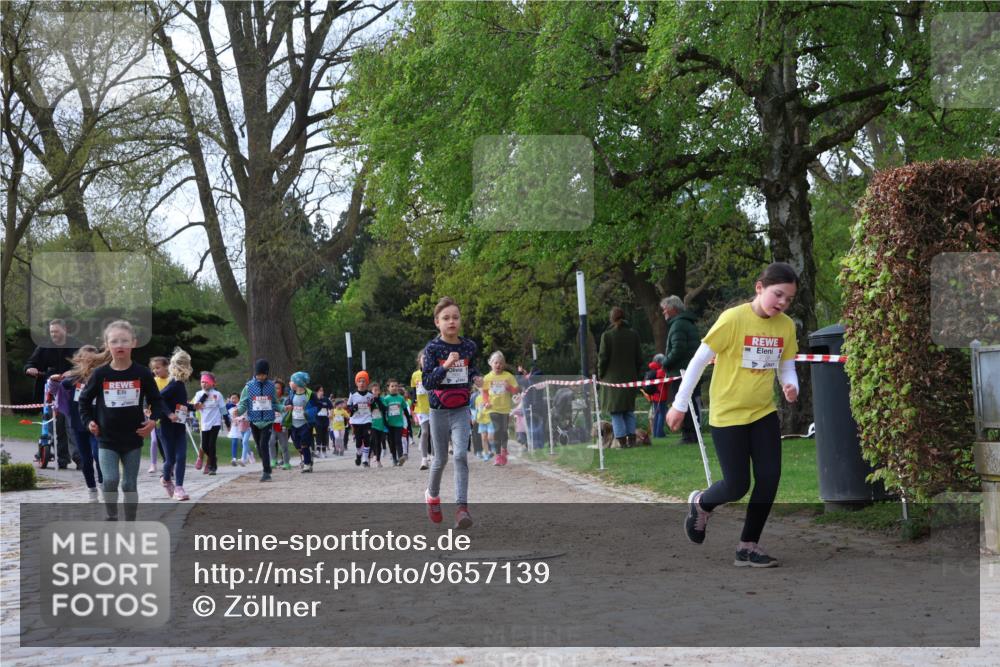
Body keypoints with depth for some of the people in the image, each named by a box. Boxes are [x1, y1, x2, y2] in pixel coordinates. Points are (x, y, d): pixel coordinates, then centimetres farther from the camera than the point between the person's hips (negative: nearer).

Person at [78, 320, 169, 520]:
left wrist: (153, 419, -11)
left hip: (133, 439, 1)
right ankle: (112, 518, 8)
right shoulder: (100, 374, -6)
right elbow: (84, 399, 8)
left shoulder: (142, 373, -6)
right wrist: (88, 421, -3)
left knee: (130, 484, 7)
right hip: (107, 439, -1)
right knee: (110, 480, -15)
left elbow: (156, 400, 5)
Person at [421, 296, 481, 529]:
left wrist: (475, 376, 5)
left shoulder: (469, 346, 0)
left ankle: (462, 507, -19)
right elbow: (427, 383, -17)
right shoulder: (432, 348, -10)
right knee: (441, 459, 10)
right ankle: (432, 494, 39)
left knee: (461, 454, -17)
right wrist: (445, 366, -29)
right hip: (439, 411, -1)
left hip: (461, 409, 1)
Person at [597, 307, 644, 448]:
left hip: (612, 378, -4)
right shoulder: (633, 335, 2)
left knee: (616, 411, 1)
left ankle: (622, 440, -5)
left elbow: (603, 358, -8)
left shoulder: (607, 335, -8)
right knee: (629, 410, 14)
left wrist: (601, 375, 5)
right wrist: (637, 375, 15)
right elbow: (639, 358, 5)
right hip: (630, 377, 4)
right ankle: (631, 439, 9)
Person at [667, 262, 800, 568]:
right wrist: (680, 405, -8)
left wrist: (791, 387, -15)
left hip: (764, 413, 5)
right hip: (727, 415, -5)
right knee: (737, 486, -3)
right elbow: (699, 361, -11)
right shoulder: (733, 319, -18)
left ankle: (748, 546, 11)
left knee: (769, 478, -3)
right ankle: (701, 503, 30)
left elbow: (787, 367, 9)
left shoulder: (786, 326, -2)